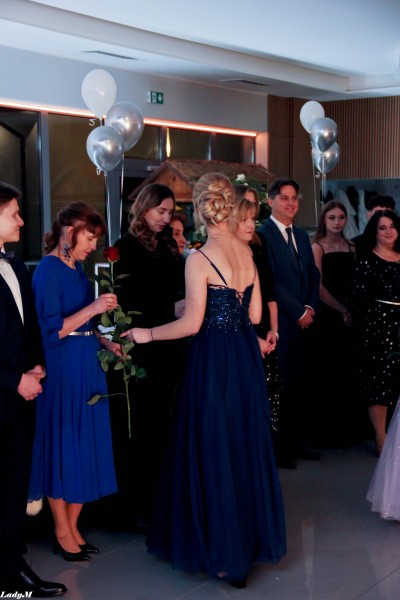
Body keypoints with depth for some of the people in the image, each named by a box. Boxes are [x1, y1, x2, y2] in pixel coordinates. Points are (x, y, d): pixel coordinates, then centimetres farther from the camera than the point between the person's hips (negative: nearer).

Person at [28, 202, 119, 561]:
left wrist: (105, 343, 4)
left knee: (85, 447, 11)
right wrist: (92, 309, -22)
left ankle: (73, 527, 22)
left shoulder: (76, 269, 12)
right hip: (62, 370, -8)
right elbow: (49, 330, -18)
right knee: (62, 447, 2)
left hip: (87, 367, 8)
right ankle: (62, 532, 16)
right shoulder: (48, 270, -13)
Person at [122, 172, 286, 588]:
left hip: (214, 360, -6)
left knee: (213, 448, 5)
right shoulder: (246, 251, 5)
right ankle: (253, 534, 29)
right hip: (246, 355, 7)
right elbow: (254, 314, 8)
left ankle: (226, 553, 14)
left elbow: (192, 323, -15)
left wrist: (148, 334, -3)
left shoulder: (200, 258, -14)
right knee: (246, 444, 16)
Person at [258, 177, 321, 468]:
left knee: (297, 387, 11)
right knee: (277, 389, -3)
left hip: (302, 322, 7)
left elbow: (313, 275, 17)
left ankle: (296, 442, 20)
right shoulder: (262, 234, -9)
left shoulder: (301, 235, 17)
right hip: (278, 323, -7)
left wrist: (310, 307, 0)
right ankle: (276, 448, 6)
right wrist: (298, 312, -12)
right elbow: (270, 281, -15)